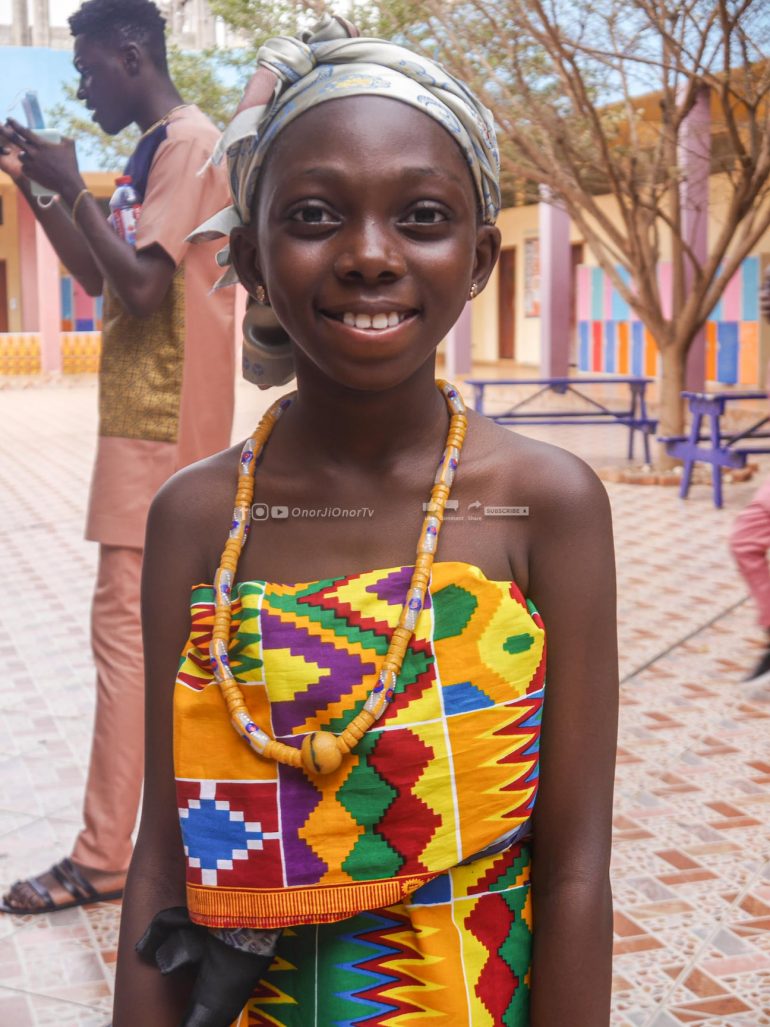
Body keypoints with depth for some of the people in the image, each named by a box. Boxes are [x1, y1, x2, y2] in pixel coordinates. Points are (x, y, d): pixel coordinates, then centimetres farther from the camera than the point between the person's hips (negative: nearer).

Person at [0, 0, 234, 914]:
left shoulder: (187, 143, -12)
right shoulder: (162, 150, 18)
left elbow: (142, 286, -21)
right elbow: (98, 276, 22)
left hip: (158, 427, -10)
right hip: (155, 421, 10)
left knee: (123, 631, -9)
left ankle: (101, 861, -5)